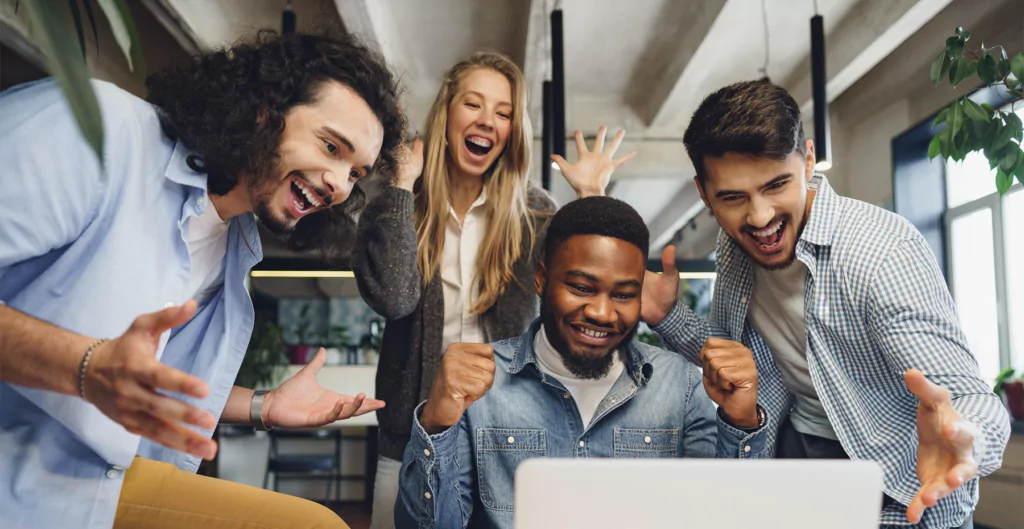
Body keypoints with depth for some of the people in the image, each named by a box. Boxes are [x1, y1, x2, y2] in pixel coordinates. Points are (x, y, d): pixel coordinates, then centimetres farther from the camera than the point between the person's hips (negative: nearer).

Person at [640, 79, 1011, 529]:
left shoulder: (882, 252, -28)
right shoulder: (733, 246, -8)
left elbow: (974, 404, -31)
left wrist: (962, 436, -54)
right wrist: (667, 317, -11)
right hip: (796, 446, 6)